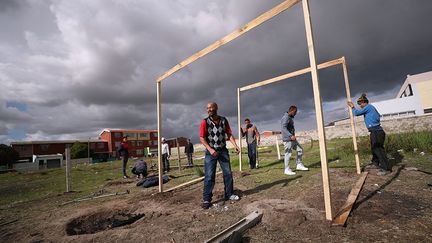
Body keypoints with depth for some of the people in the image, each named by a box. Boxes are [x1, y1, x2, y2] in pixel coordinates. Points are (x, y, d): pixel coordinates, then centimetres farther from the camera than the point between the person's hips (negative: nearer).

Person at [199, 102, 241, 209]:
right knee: (209, 176, -2)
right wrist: (210, 149, -20)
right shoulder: (205, 122, -6)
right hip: (210, 152, -3)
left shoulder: (224, 120, 3)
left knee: (228, 173, 10)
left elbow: (229, 134, 4)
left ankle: (229, 194, 26)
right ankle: (206, 199, 8)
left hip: (223, 150, 4)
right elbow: (202, 138, -9)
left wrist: (235, 145, -9)